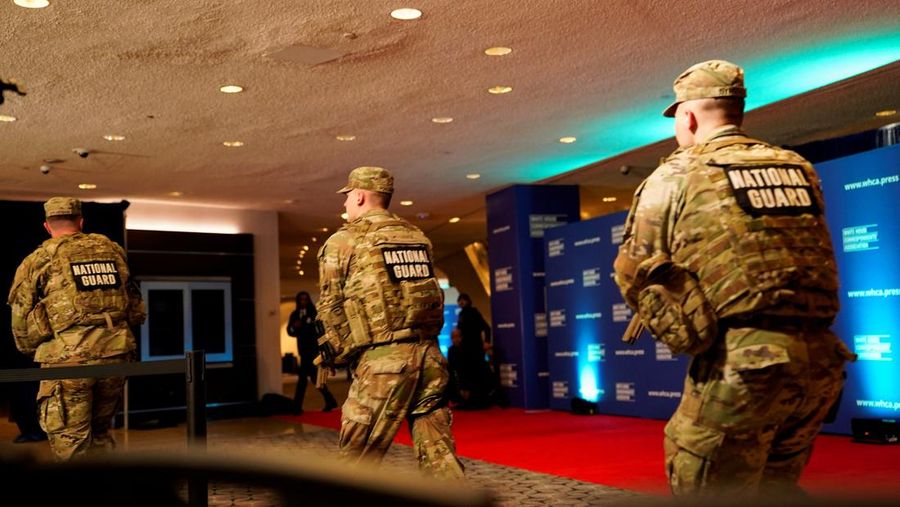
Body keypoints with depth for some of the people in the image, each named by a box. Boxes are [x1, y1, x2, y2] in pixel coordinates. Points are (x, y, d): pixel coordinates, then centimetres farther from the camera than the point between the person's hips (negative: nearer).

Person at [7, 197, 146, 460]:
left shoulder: (38, 260, 5)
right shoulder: (112, 250, 14)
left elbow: (20, 322, 6)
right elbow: (136, 309, 15)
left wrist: (33, 352, 22)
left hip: (67, 360, -4)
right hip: (116, 355, 4)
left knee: (71, 445, 5)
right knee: (100, 433, 21)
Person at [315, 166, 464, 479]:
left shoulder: (342, 243, 2)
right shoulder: (417, 237, 17)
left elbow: (331, 310, 4)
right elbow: (432, 296, 17)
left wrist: (337, 355, 17)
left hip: (383, 360, -5)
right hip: (429, 354, 5)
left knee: (357, 460, 8)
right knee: (439, 453, 7)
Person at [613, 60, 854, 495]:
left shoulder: (675, 176, 2)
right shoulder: (800, 170, 15)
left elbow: (633, 273, 6)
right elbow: (816, 260, 19)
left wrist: (681, 329, 21)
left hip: (740, 363, -6)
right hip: (821, 360, 6)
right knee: (774, 486, 22)